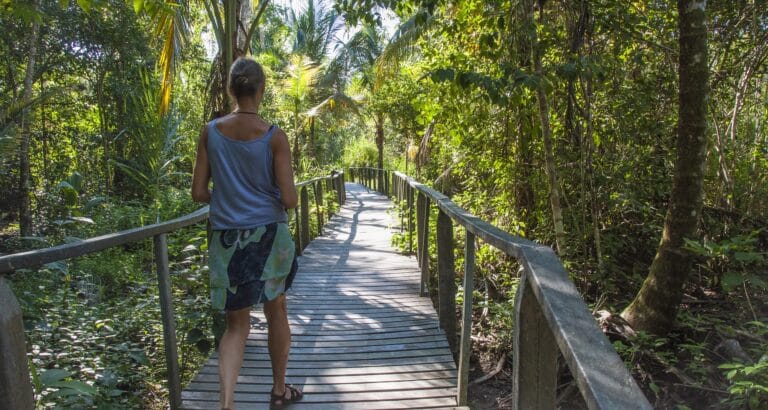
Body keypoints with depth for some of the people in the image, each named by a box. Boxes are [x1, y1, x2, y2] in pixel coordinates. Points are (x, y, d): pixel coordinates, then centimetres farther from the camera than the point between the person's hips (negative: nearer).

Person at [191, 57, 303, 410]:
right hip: (268, 235, -2)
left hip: (227, 238, 2)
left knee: (236, 324, 12)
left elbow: (199, 193, 1)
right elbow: (289, 200, -13)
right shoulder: (274, 137, -10)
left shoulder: (210, 132, -2)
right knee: (276, 311, 18)